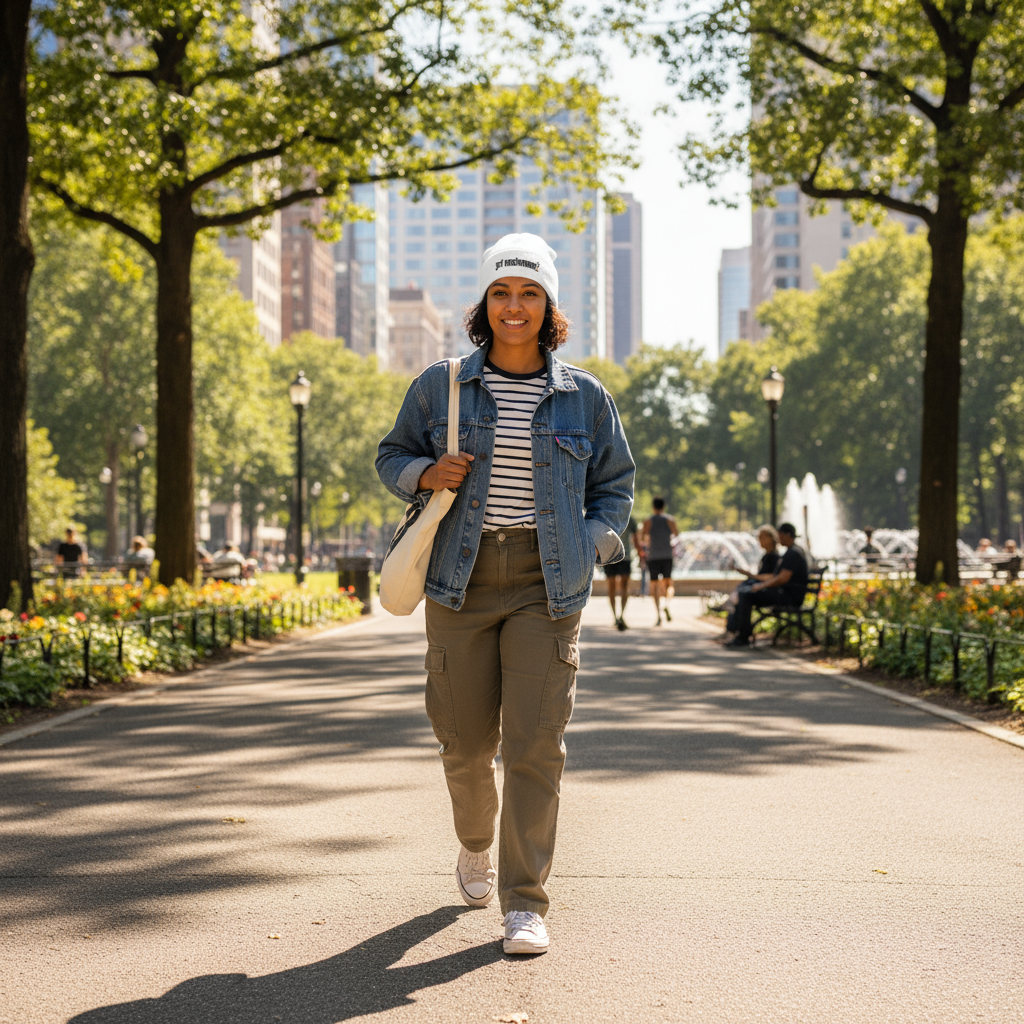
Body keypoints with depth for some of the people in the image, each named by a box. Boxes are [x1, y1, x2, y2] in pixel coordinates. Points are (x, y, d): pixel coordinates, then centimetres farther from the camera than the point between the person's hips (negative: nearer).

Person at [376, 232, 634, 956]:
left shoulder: (584, 398, 7)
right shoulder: (440, 387, 6)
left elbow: (615, 483, 16)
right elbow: (393, 457, 16)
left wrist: (594, 543, 1)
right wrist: (425, 474, -6)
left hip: (548, 584, -1)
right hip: (463, 578, 1)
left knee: (536, 743, -9)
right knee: (466, 739, 7)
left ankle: (526, 904, -2)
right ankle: (476, 845, 39)